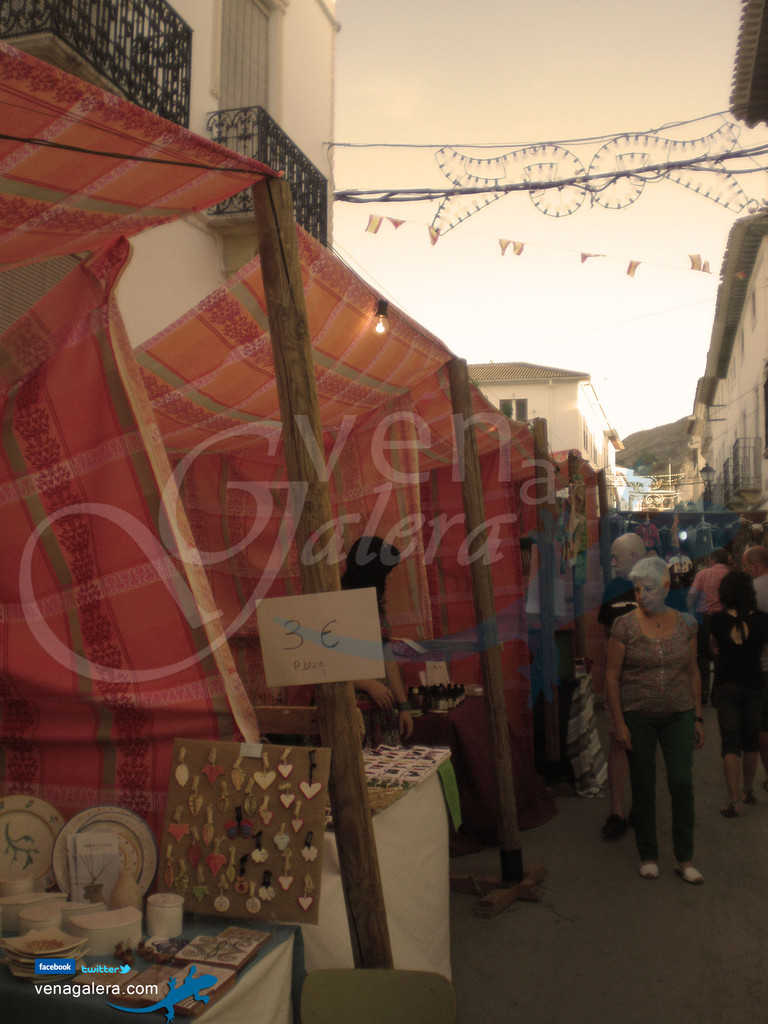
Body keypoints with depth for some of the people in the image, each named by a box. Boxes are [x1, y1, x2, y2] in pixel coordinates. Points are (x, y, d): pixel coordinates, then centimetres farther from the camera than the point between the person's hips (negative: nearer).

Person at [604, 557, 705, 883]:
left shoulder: (684, 624, 1)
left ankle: (685, 859, 14)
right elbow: (611, 675, -6)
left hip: (678, 715, 2)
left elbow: (692, 672, 9)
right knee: (643, 788, 7)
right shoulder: (625, 626, -8)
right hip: (638, 717, -2)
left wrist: (698, 718, 8)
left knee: (682, 783, -4)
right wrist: (619, 723, -9)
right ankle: (648, 856, 24)